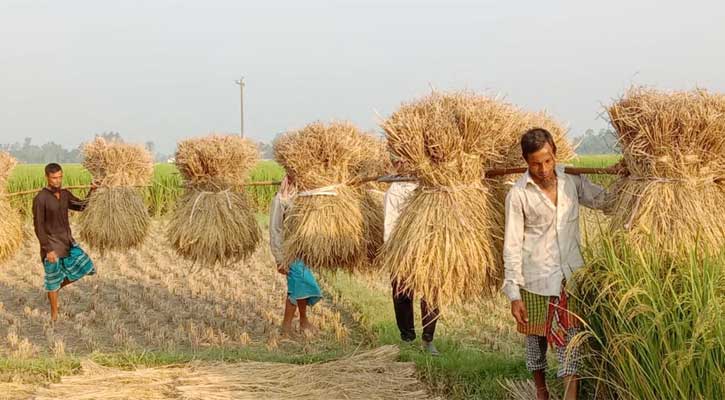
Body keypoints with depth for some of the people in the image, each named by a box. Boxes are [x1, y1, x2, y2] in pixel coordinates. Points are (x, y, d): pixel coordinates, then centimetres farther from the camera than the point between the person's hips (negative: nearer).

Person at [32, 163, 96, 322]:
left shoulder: (65, 194, 3)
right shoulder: (40, 199, -17)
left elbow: (82, 206, 17)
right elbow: (38, 227, -16)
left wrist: (92, 191, 1)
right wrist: (48, 250, -19)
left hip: (68, 242, 6)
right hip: (52, 246, -6)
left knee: (85, 267, 4)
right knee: (53, 281, 4)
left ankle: (55, 288, 24)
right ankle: (54, 314, 21)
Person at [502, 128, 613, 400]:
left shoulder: (571, 180, 0)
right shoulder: (519, 194, -11)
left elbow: (604, 201, 13)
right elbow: (512, 245, -10)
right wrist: (514, 294, -12)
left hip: (570, 275, 2)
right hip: (536, 279, -2)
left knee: (570, 337, -3)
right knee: (537, 337, 13)